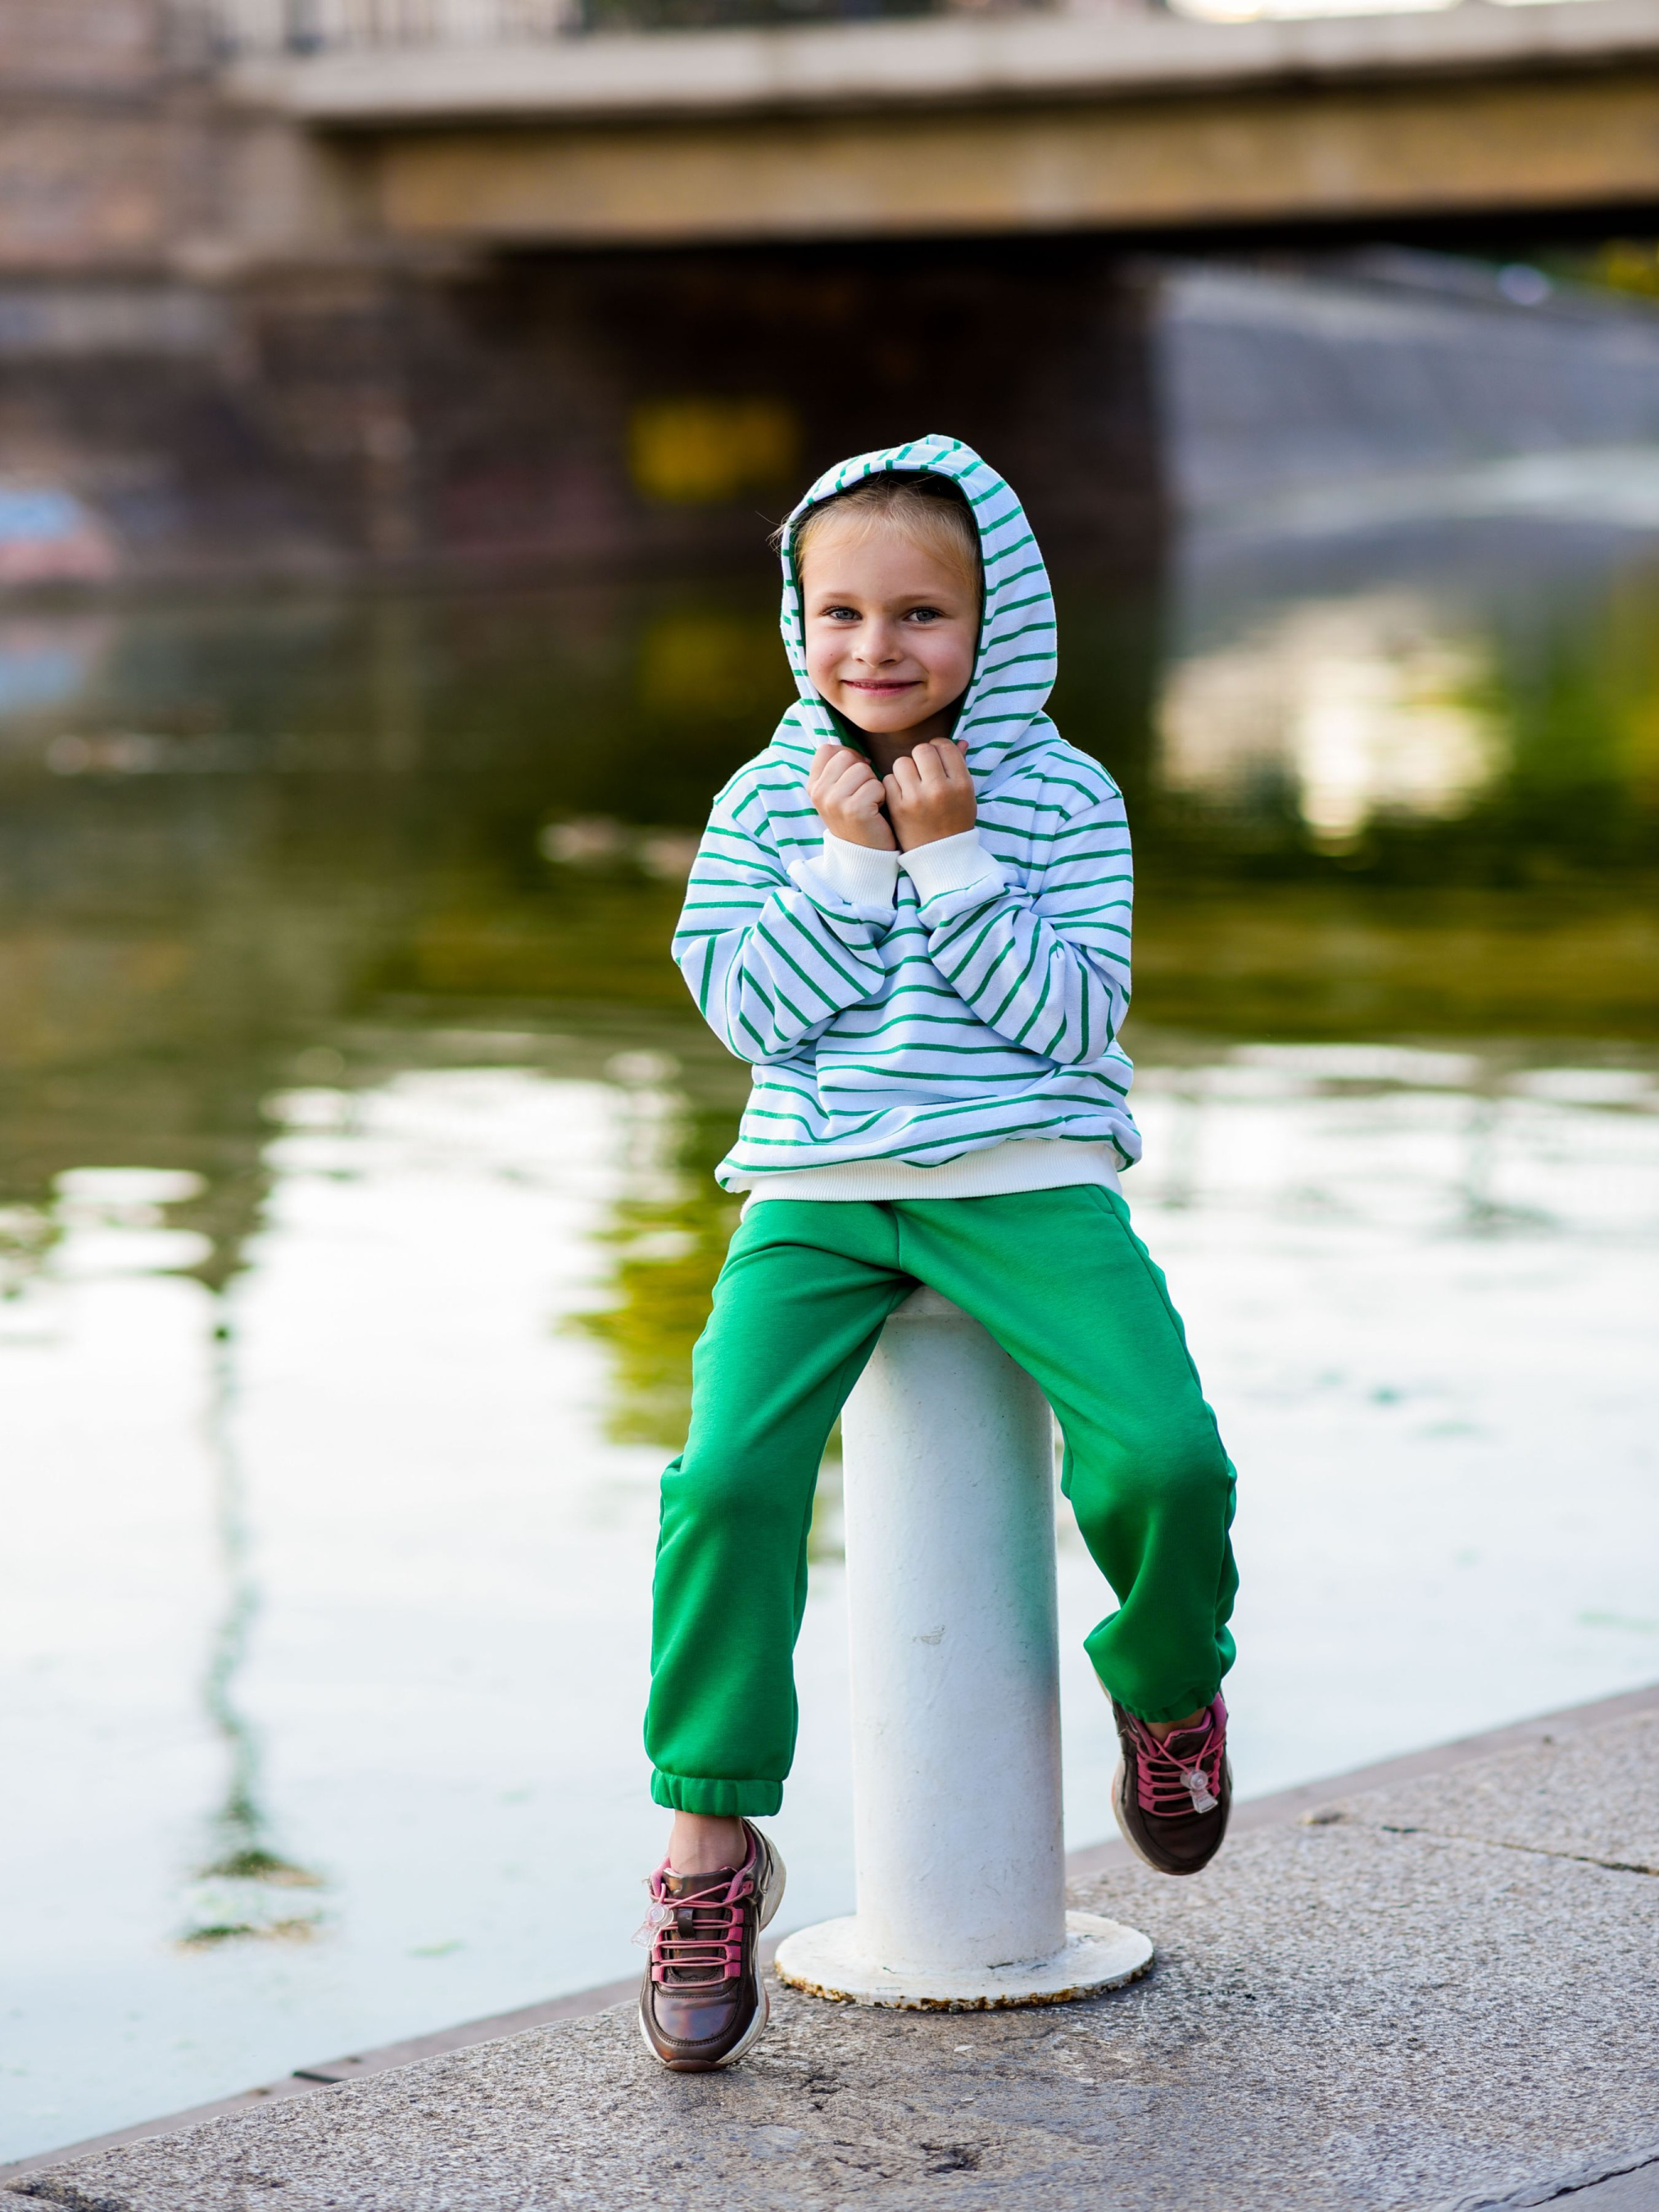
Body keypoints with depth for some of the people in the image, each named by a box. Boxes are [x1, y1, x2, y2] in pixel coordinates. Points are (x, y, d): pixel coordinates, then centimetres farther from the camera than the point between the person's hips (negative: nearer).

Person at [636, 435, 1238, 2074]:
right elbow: (746, 1008, -2)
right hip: (818, 1196, 1)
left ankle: (1168, 1692, 14)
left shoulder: (1063, 798, 2)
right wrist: (849, 857, -11)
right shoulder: (766, 800, 7)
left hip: (1027, 1182, -1)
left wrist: (950, 857, -14)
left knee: (1166, 1460, -22)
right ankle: (709, 1843, -7)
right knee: (731, 1475, -22)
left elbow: (1071, 1014, -7)